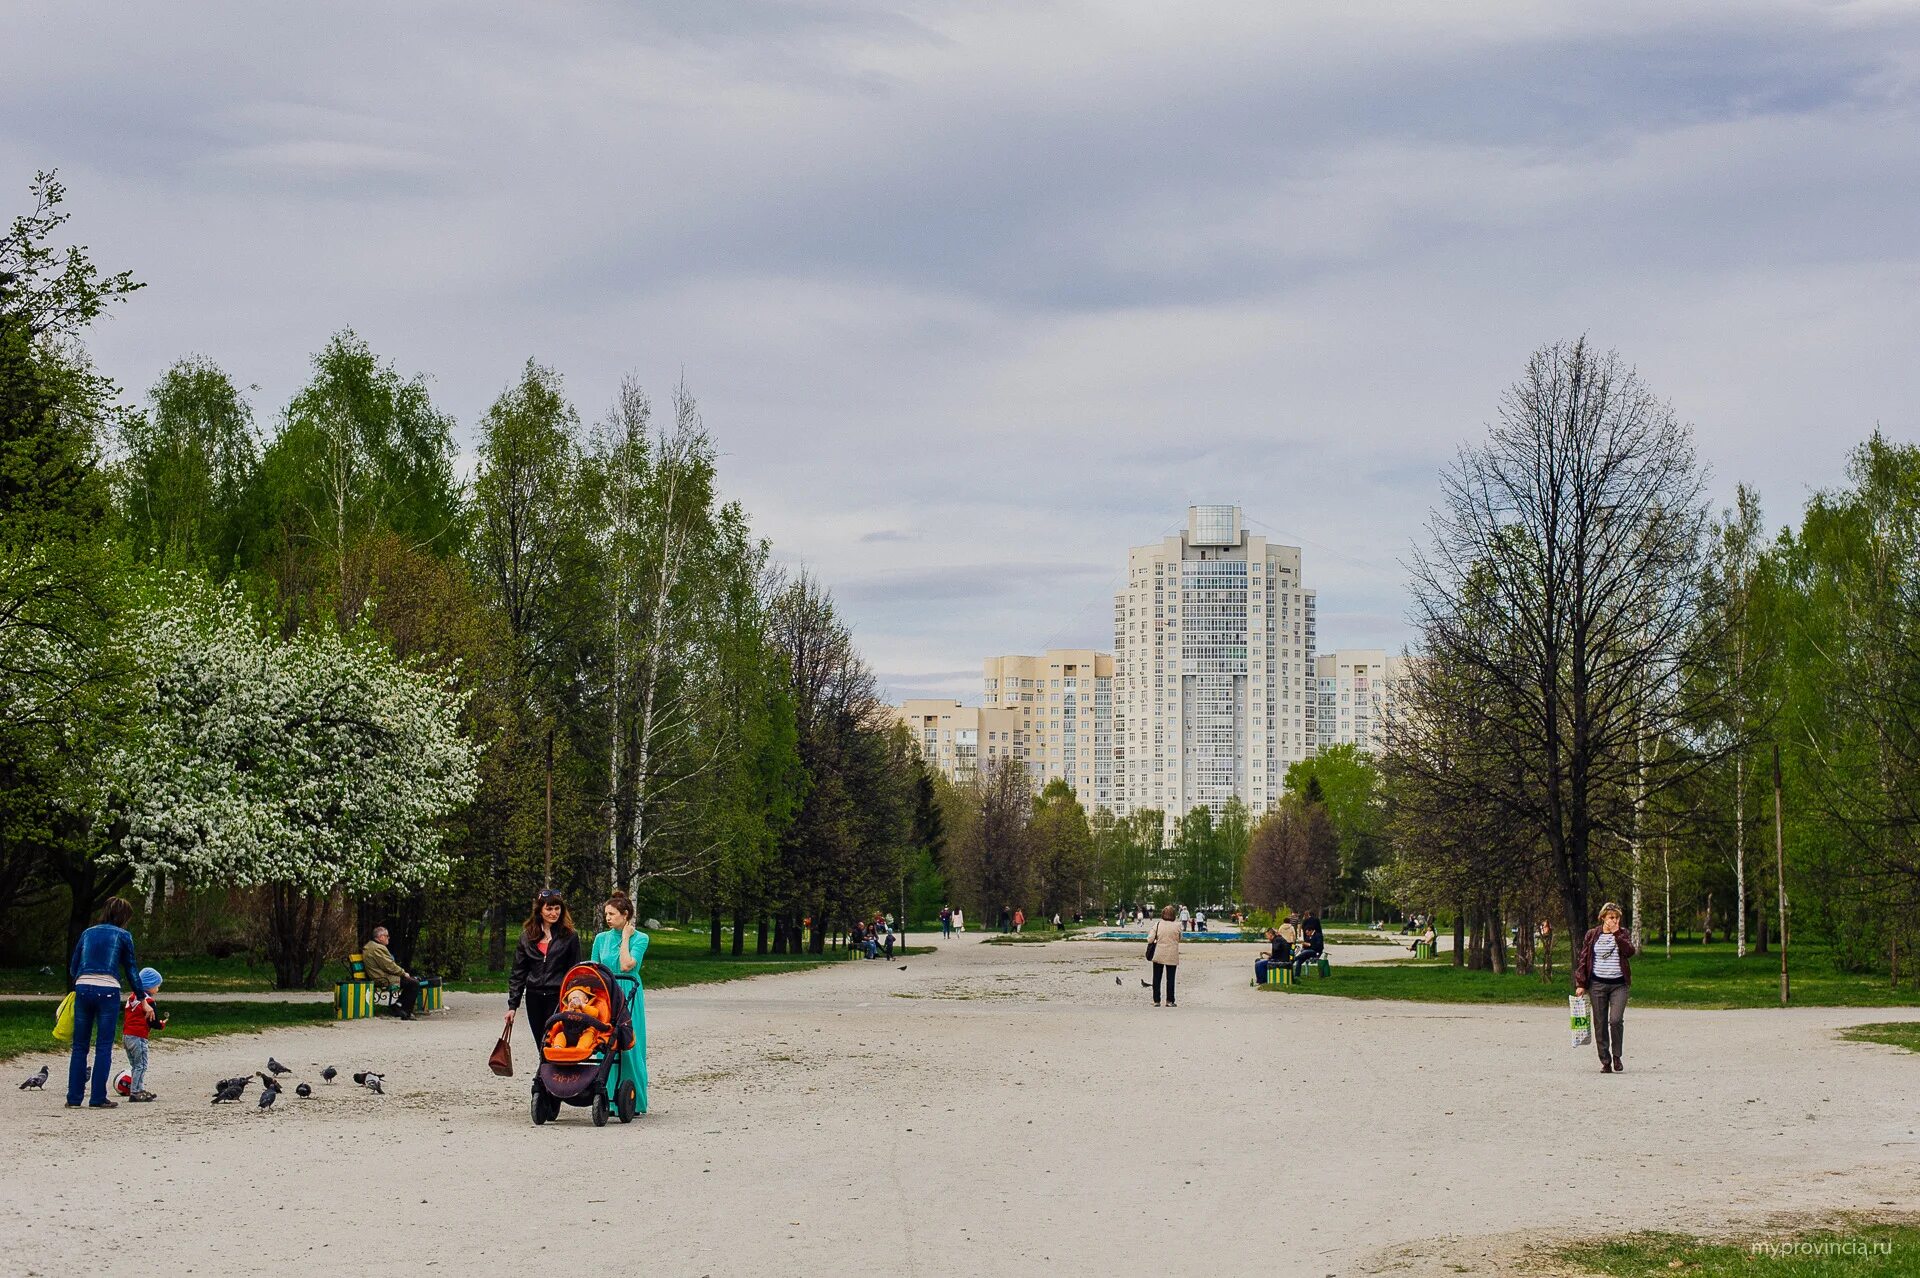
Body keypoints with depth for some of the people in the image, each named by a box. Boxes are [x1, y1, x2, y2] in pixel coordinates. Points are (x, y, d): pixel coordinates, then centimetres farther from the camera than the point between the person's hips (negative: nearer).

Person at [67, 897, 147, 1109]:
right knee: (104, 1047, 1)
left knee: (79, 1046, 9)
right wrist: (142, 996, 19)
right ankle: (98, 1099, -1)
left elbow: (73, 967, 16)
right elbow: (131, 970, 9)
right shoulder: (123, 935, 6)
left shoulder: (88, 933, 17)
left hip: (82, 988, 4)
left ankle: (74, 1098, 8)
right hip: (107, 991, -4)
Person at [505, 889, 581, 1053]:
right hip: (534, 998, 4)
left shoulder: (570, 936, 1)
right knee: (541, 1047, 7)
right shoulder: (527, 936, 9)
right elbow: (518, 973, 10)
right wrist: (512, 1005, 5)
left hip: (558, 998, -4)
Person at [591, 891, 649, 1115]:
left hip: (629, 996, -3)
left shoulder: (639, 938, -1)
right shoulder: (601, 939, 11)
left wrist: (625, 938, -7)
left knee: (629, 1045, -5)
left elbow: (626, 965, -14)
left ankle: (633, 1101, 2)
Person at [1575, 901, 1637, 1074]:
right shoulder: (1592, 935, 7)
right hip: (1597, 984, 1)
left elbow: (1630, 951, -11)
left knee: (1615, 1020, -15)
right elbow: (1583, 960, 7)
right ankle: (1605, 1061, 10)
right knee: (1600, 1024, 2)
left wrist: (1616, 934, -12)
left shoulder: (1622, 935, 8)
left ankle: (1616, 1056, 4)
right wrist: (1580, 984, 0)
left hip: (1619, 984, -1)